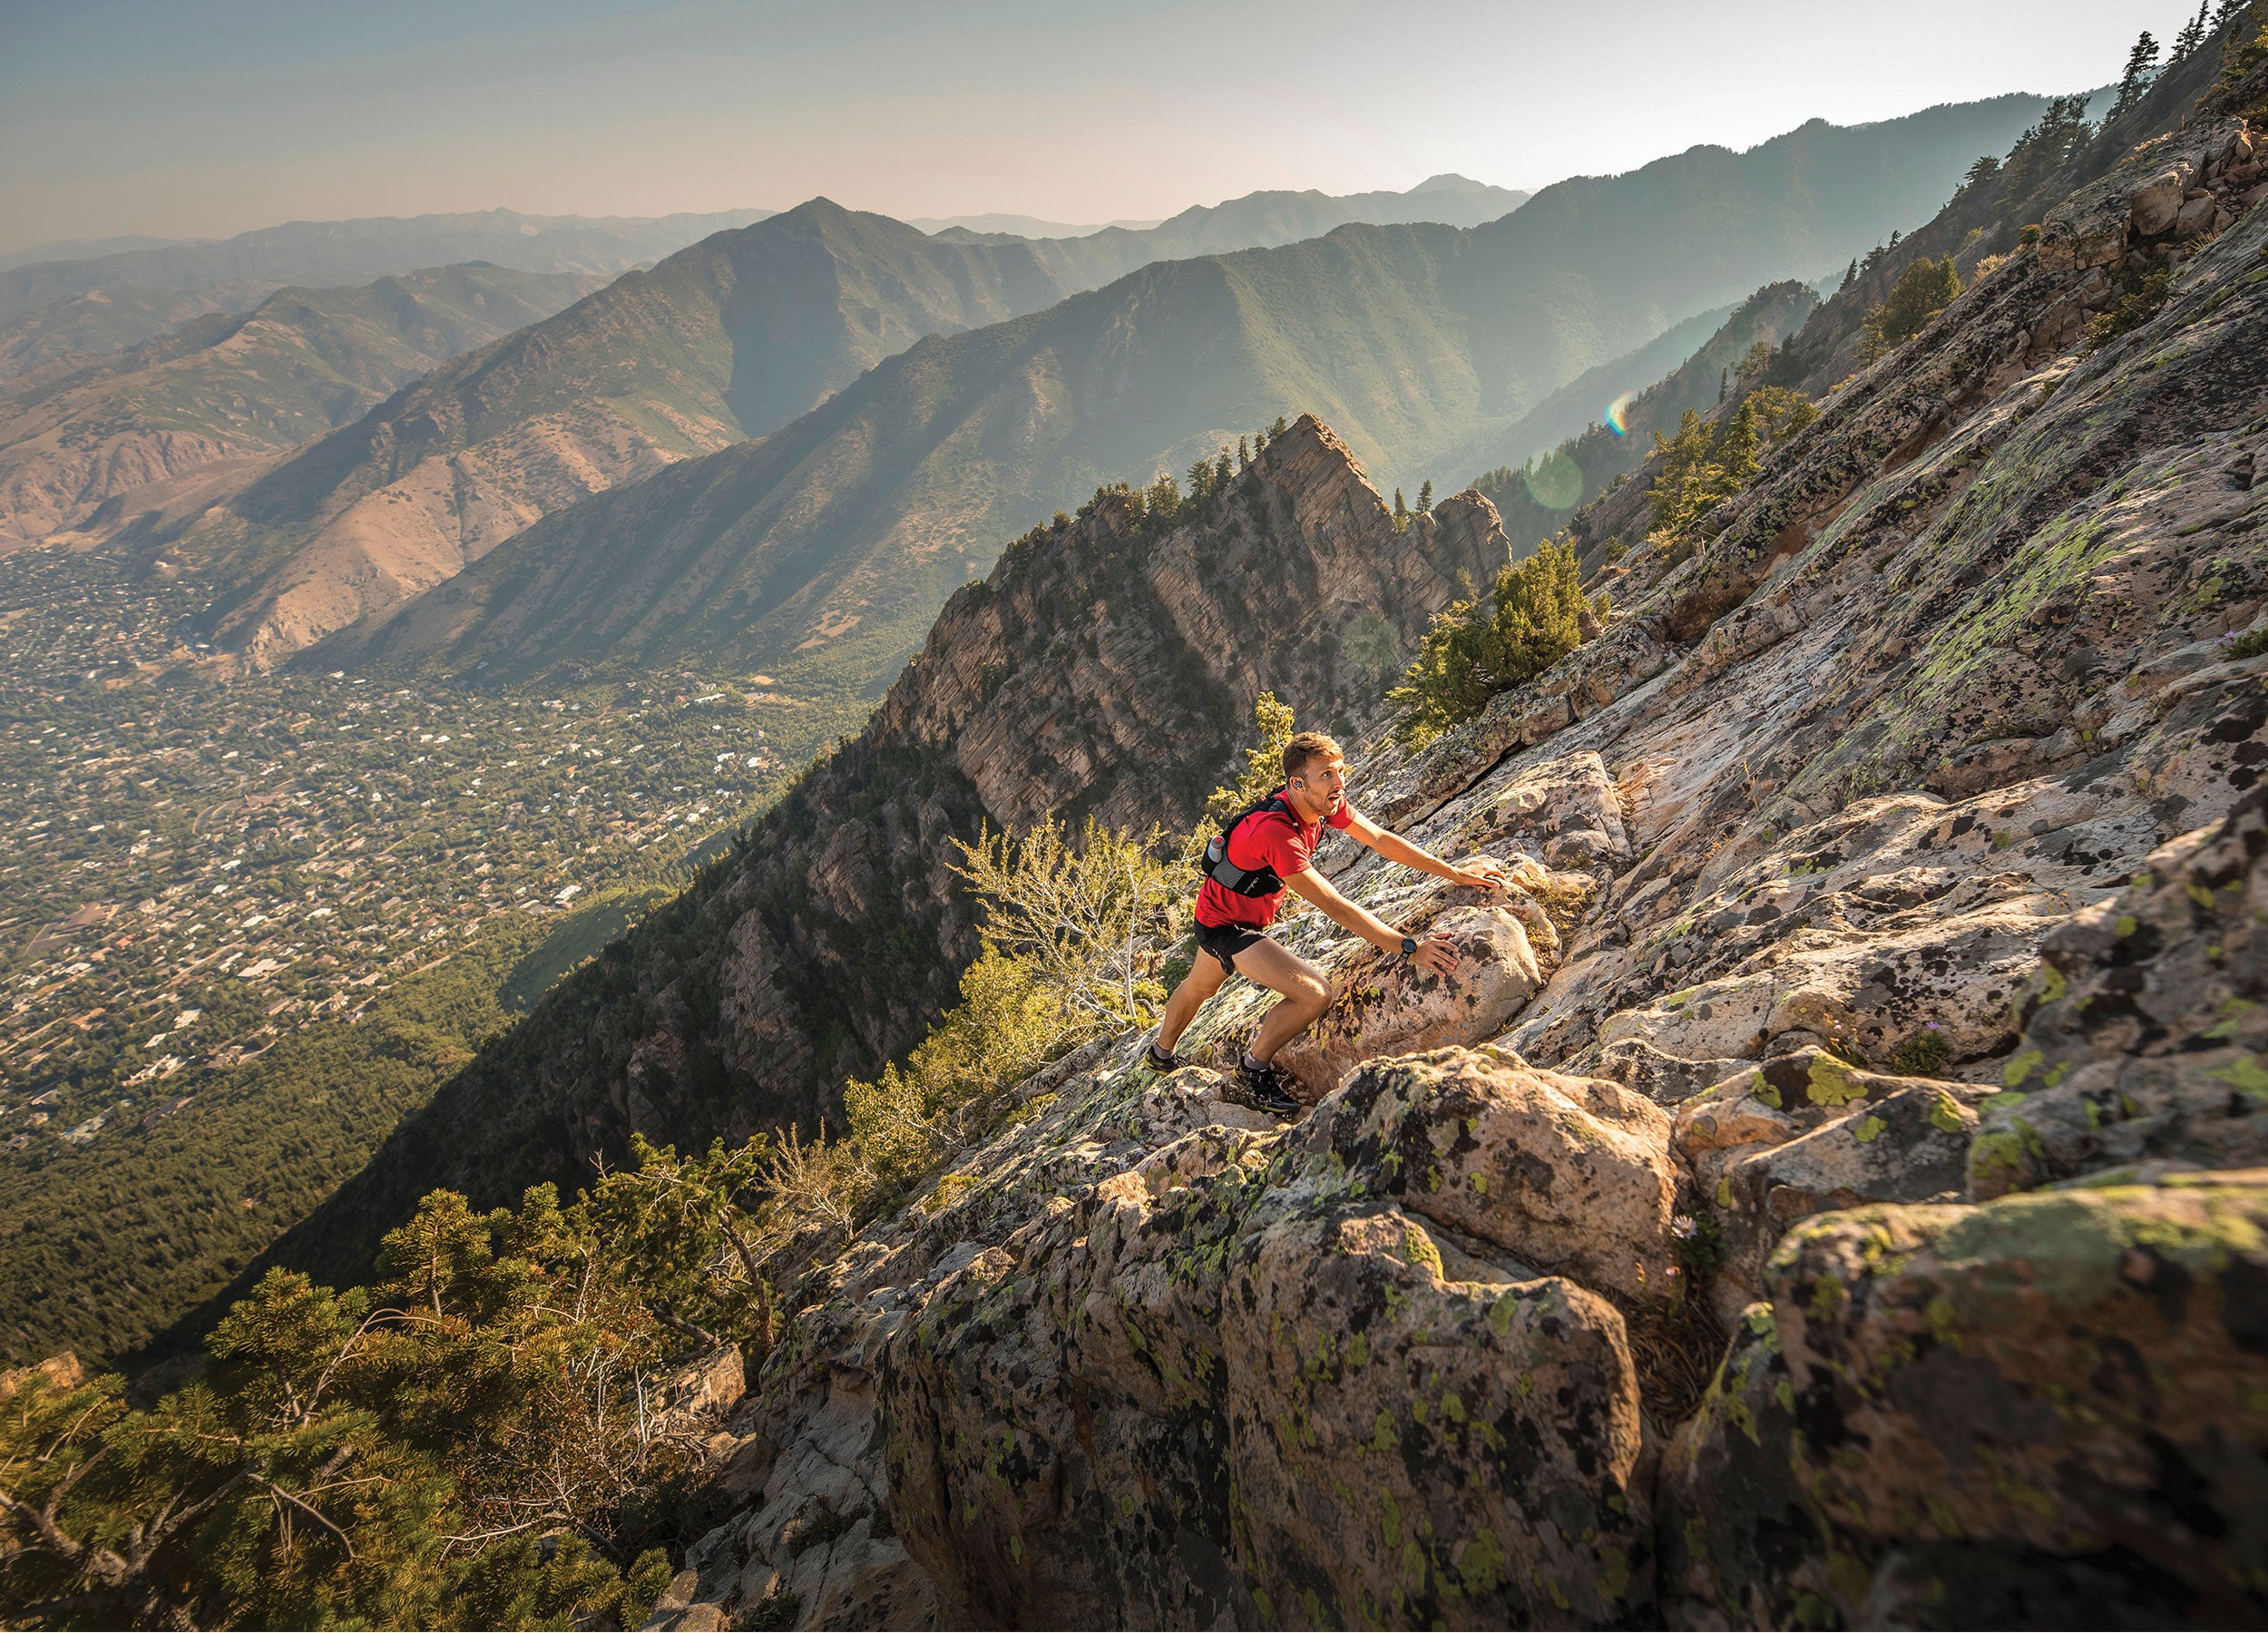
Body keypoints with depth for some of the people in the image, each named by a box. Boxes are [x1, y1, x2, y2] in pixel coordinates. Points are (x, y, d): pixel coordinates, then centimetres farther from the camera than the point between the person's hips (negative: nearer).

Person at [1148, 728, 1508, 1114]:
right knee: (1314, 994, -22)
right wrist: (1409, 948, -41)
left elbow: (1381, 839, -4)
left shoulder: (1325, 801, -14)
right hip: (1224, 925, -9)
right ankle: (1254, 1071, 0)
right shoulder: (1276, 832, -39)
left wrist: (1455, 873, -6)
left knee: (1198, 988, 32)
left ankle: (1161, 1055, 59)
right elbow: (1336, 908, -40)